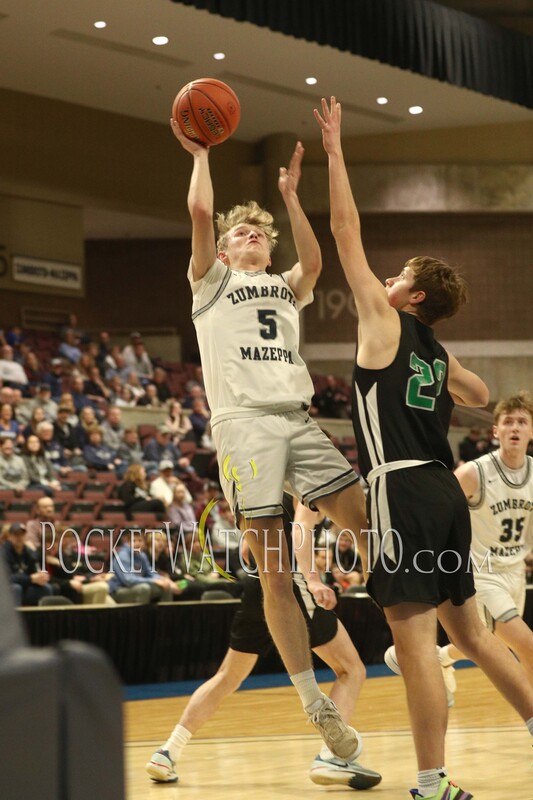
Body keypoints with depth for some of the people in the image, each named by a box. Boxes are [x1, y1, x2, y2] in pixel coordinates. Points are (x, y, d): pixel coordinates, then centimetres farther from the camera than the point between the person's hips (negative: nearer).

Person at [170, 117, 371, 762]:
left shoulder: (286, 288, 26)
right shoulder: (212, 280, 17)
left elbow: (313, 261, 3)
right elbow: (199, 212, 1)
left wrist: (290, 195, 6)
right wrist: (201, 155, 13)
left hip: (298, 420, 4)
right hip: (243, 423, -3)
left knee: (369, 527, -14)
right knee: (273, 572, -7)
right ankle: (314, 702, -6)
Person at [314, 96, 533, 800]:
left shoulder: (385, 321, 0)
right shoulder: (438, 353, 18)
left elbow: (346, 232, 1)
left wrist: (334, 149, 7)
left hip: (403, 488, -8)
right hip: (444, 492, 8)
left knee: (414, 639, -9)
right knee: (468, 630, 19)